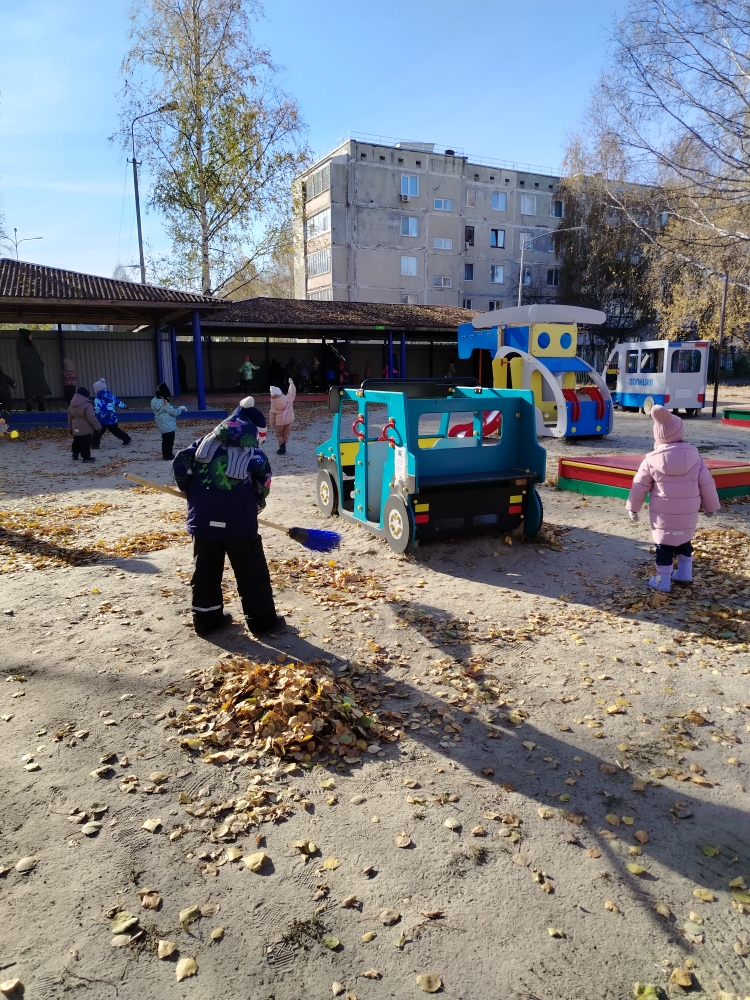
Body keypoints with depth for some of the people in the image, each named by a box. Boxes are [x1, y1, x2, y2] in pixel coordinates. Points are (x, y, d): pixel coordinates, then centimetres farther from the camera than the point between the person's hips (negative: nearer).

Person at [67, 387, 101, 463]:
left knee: (77, 442, 21)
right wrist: (98, 427, -12)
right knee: (86, 443, -1)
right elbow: (92, 418, -21)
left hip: (76, 429, 8)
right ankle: (86, 457, 3)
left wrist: (70, 428, 24)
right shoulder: (87, 405, -19)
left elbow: (70, 418, 14)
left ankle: (75, 455, 31)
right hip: (86, 429, -8)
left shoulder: (71, 405, 7)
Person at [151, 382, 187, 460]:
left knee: (165, 440, 19)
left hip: (162, 425, 9)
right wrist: (181, 409, -3)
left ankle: (165, 455, 28)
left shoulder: (155, 400, 4)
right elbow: (173, 412, -19)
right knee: (169, 441, 1)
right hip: (168, 426, -9)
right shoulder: (164, 403, -24)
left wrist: (176, 408, 8)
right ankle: (168, 456, 7)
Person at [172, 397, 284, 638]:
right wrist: (257, 502, 8)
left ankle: (207, 619, 26)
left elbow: (180, 463, 8)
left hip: (202, 516, 4)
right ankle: (263, 621, 14)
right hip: (238, 518, -4)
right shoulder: (251, 451, 4)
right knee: (252, 572, 7)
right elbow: (263, 477, -9)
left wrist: (192, 493, 20)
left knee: (205, 569, 17)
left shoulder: (206, 441, 15)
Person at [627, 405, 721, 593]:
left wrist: (633, 507, 11)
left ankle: (662, 581, 9)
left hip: (663, 515, -3)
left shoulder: (652, 460, -9)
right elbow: (707, 485, 2)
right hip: (688, 515, 3)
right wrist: (710, 507, 17)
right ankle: (684, 574, 33)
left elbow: (639, 486, -3)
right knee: (684, 541, 24)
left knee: (664, 545, 6)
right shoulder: (694, 457, -4)